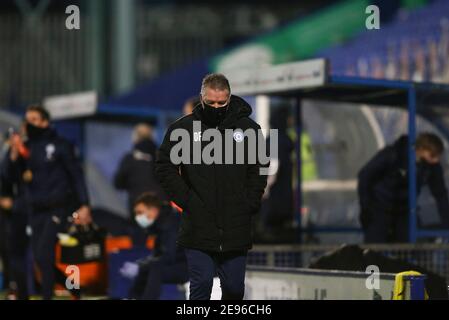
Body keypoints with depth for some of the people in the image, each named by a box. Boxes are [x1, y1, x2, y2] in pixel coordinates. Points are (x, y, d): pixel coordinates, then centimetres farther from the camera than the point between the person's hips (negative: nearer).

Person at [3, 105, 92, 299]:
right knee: (39, 256, 6)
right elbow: (14, 175, 4)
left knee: (44, 253, -16)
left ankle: (47, 296, -7)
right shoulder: (25, 147, 8)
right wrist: (14, 154, -12)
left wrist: (84, 205, -12)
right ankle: (75, 289, 23)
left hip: (58, 207, -6)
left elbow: (76, 175, -5)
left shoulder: (59, 145, -4)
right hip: (37, 209, 6)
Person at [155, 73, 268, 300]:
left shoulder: (248, 128, 3)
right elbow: (165, 167, 2)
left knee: (234, 287, 9)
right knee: (201, 284, -3)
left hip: (236, 228, 2)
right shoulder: (183, 128, -1)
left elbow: (260, 169, 9)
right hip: (198, 228, -2)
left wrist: (250, 203, -1)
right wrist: (187, 201, -6)